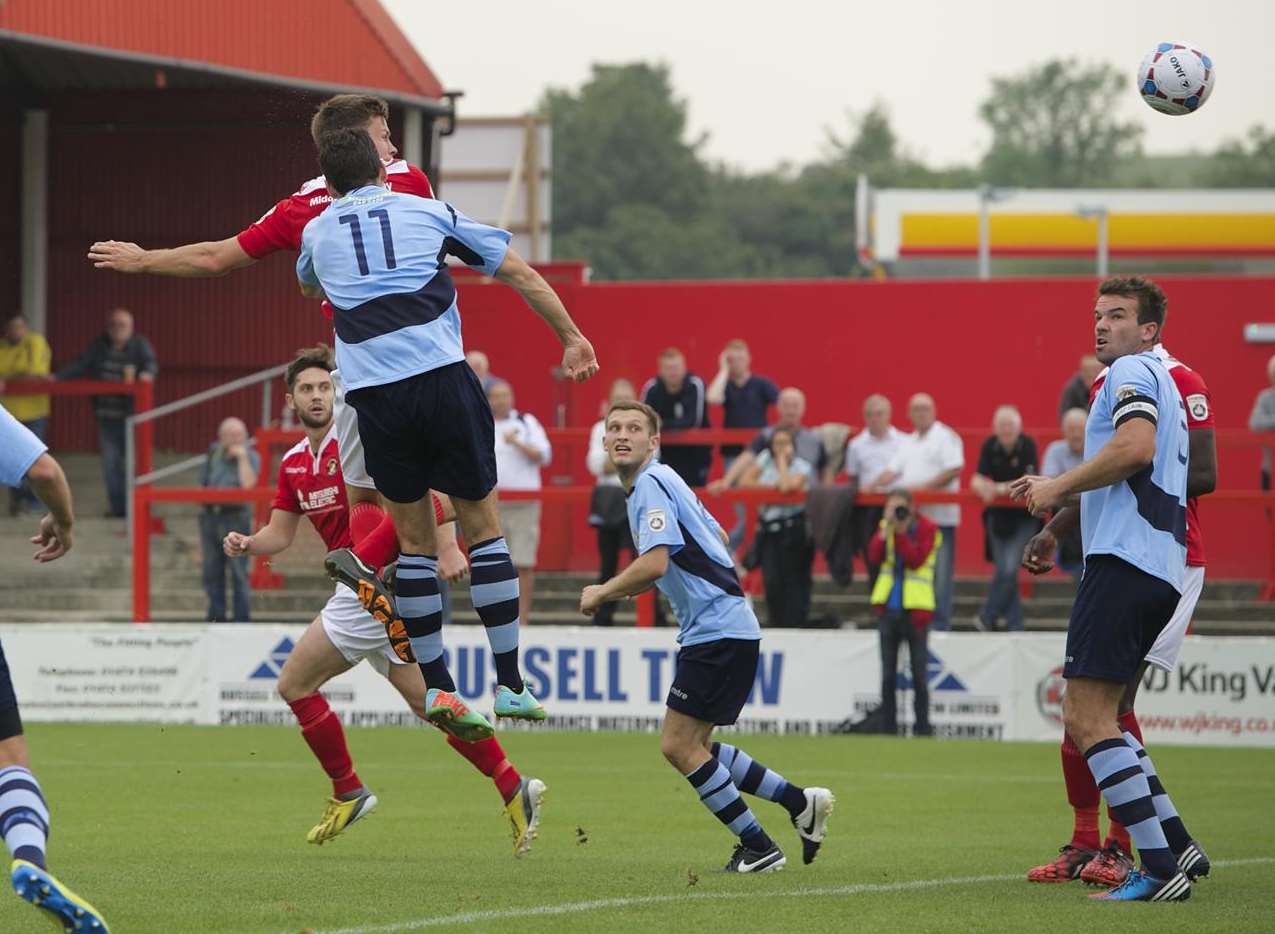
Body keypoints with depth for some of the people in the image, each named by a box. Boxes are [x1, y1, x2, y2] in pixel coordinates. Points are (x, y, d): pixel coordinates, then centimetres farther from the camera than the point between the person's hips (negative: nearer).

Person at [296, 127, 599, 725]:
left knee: (413, 536, 13)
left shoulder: (317, 232, 19)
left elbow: (307, 288, 44)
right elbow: (520, 274, 17)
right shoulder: (428, 212, 15)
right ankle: (510, 684, 3)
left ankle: (436, 689, 12)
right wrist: (571, 337, 25)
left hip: (372, 395, 1)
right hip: (441, 378, -1)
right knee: (481, 523, 8)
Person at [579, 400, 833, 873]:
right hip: (716, 627, 10)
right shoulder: (662, 481, 17)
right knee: (692, 746, 14)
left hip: (718, 632, -10)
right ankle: (801, 802, 19)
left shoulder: (651, 485, -14)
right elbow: (717, 538, 27)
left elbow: (654, 563, -26)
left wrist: (601, 592, -12)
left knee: (678, 745, -9)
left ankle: (758, 847, -2)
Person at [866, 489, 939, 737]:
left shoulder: (927, 530, -5)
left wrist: (901, 531, -21)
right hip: (889, 606, 4)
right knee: (888, 674, 7)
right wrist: (886, 529, -16)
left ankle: (922, 726, 5)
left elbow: (915, 561, -17)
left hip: (914, 609, -4)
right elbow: (875, 556, -6)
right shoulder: (885, 526, 8)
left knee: (919, 673, 0)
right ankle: (887, 725, 12)